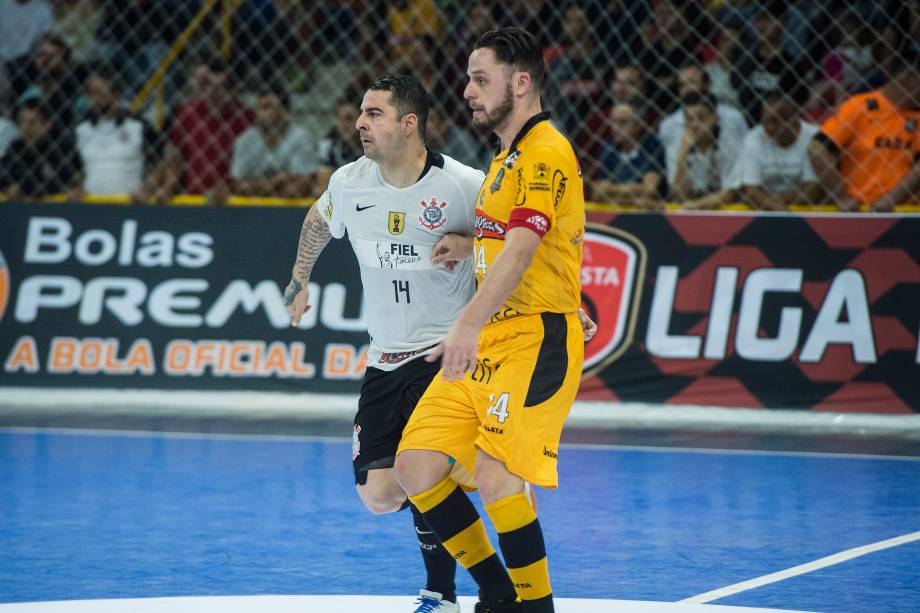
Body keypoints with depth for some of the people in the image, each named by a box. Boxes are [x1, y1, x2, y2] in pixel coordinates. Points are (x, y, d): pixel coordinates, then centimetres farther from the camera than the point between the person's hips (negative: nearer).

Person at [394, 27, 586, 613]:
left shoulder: (546, 152, -12)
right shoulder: (506, 159, 20)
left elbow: (521, 250, -26)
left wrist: (469, 326, -35)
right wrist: (469, 243, 18)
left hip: (536, 343, -10)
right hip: (486, 343, 10)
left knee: (496, 475, -20)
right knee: (416, 465, 2)